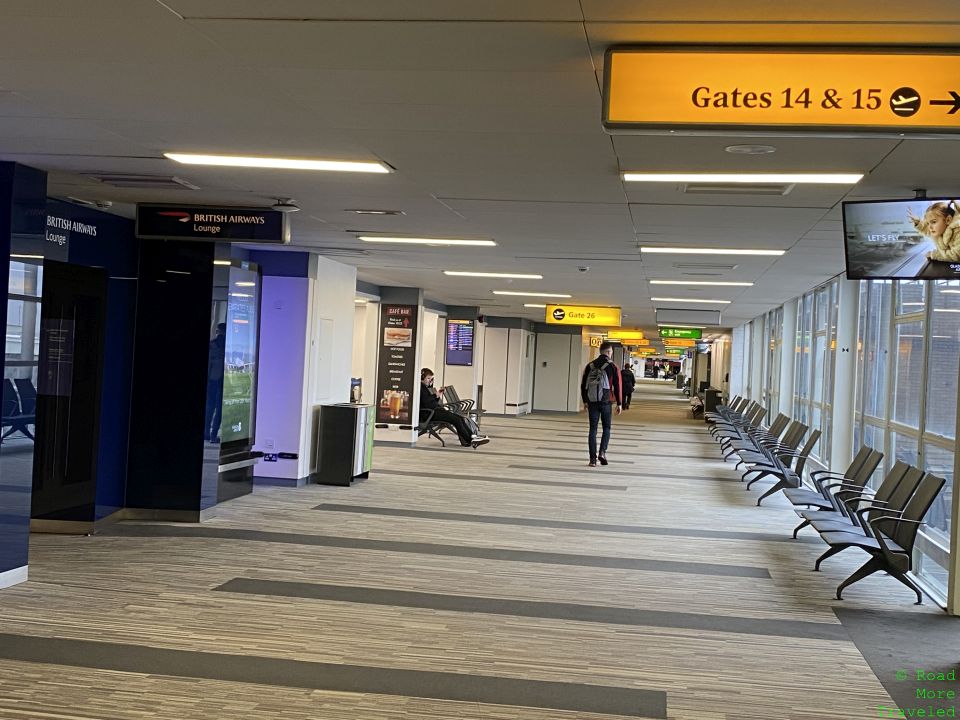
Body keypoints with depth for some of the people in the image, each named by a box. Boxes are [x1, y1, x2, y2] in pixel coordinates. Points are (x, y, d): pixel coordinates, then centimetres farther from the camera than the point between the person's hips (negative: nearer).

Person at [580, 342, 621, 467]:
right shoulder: (612, 366, -4)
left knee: (593, 429, 6)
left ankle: (593, 458, 3)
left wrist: (585, 401, 20)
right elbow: (617, 385, -5)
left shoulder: (590, 365, 7)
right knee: (606, 428, 12)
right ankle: (602, 452, -6)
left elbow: (583, 385, 11)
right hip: (606, 402, -3)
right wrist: (619, 404, 2)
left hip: (592, 402, 3)